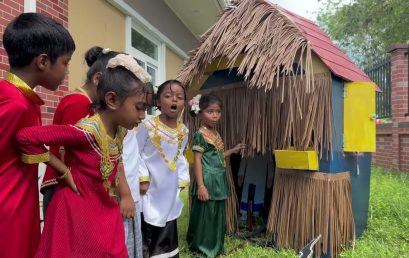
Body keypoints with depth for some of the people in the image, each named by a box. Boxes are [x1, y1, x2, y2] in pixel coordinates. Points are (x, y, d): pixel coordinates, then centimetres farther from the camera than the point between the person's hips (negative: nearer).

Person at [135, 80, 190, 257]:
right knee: (146, 233, 4)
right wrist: (142, 178, -14)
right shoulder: (148, 126, -13)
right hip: (151, 189, -5)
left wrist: (182, 180, 7)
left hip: (170, 190, 5)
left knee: (168, 233, 17)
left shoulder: (183, 131, 2)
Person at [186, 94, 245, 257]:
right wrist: (200, 186, -20)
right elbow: (197, 161, -16)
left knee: (217, 215, 17)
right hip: (207, 181, -8)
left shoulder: (216, 134, 12)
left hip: (219, 181, 8)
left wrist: (233, 150, 21)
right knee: (204, 216, 2)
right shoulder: (200, 134, -13)